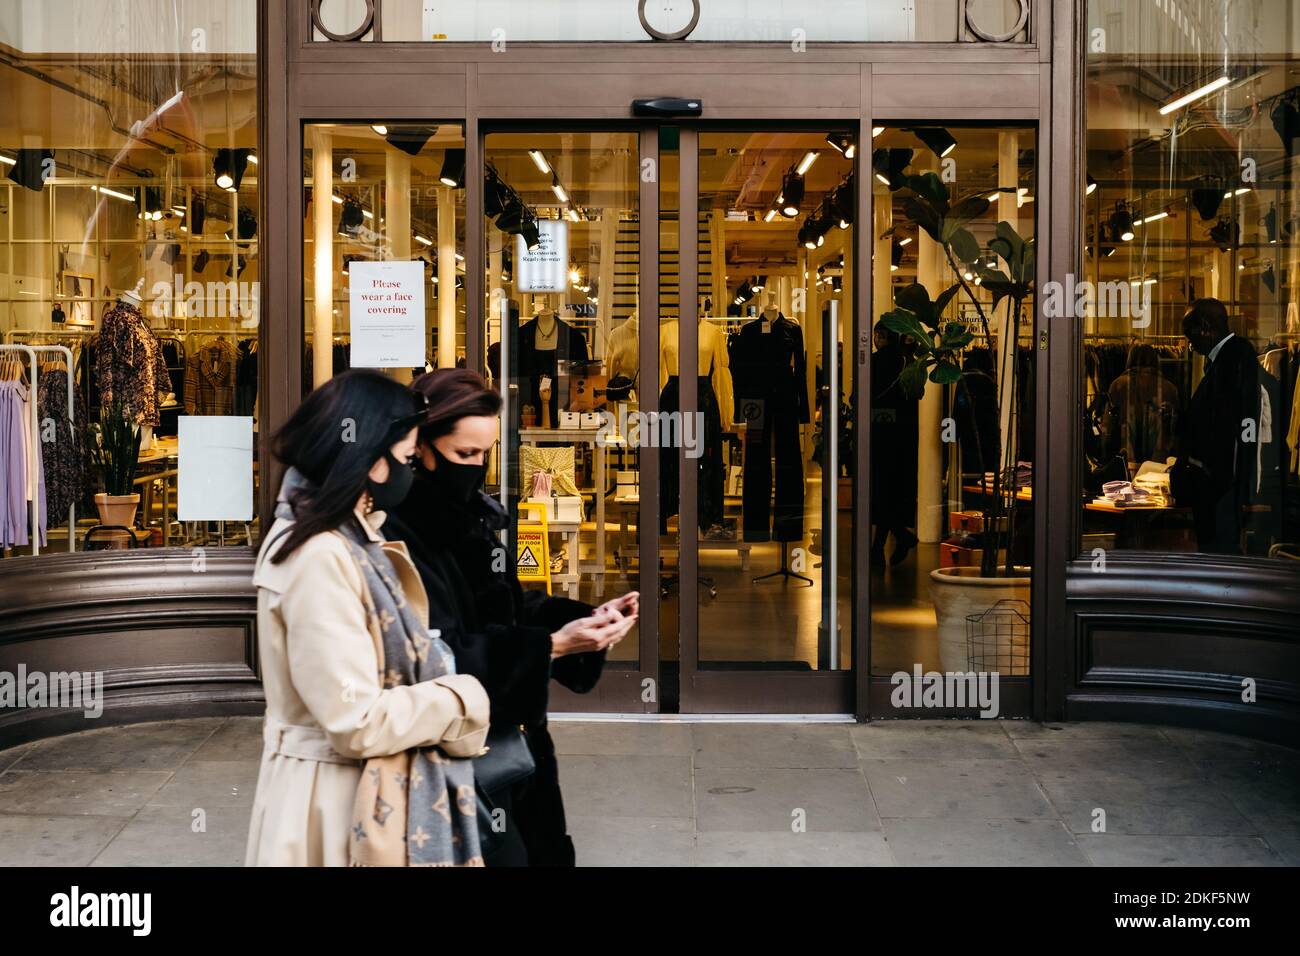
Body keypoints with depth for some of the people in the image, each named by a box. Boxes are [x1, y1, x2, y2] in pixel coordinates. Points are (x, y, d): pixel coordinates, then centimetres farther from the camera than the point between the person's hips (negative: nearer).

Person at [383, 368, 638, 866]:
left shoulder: (475, 512, 6)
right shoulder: (396, 532, -20)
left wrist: (587, 617, -5)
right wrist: (551, 646, -27)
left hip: (510, 739, 8)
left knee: (539, 850, 16)